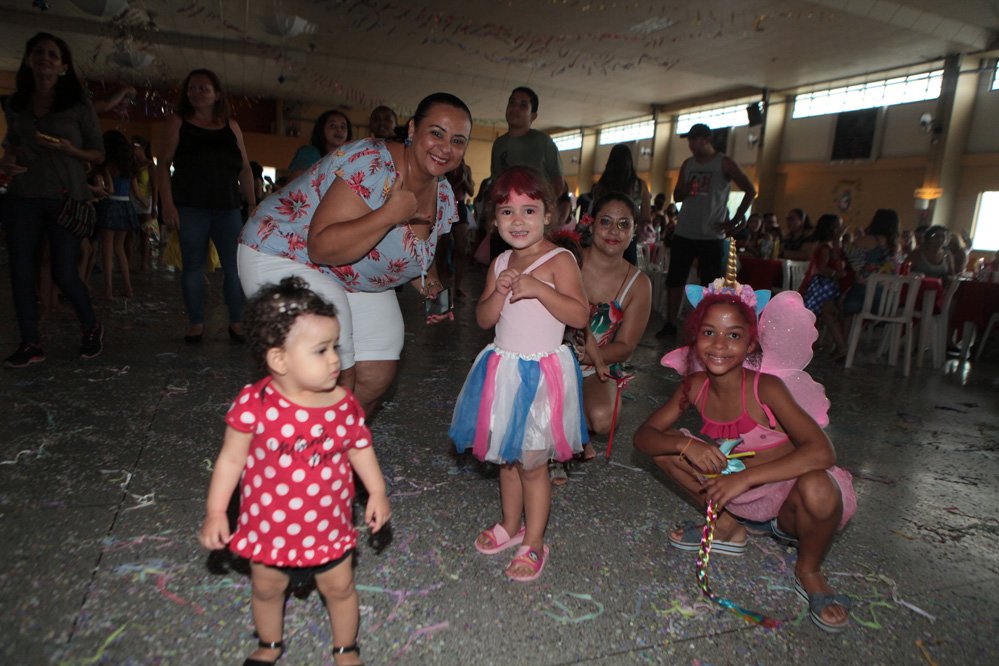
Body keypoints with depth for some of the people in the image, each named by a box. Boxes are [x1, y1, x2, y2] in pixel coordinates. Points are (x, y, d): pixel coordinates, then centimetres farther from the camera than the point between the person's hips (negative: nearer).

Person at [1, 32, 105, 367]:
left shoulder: (79, 106, 1)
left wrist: (70, 150, -16)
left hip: (66, 199, -4)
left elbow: (99, 154, 3)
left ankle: (92, 328, 19)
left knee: (64, 273, -5)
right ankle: (30, 344, 7)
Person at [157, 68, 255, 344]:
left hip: (228, 207, 1)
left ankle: (236, 323, 8)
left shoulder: (231, 126, 14)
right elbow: (163, 165, 3)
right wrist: (167, 204, -8)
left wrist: (253, 204, 6)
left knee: (235, 266, -3)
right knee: (193, 266, 3)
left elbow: (244, 169, 14)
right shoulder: (177, 123, 8)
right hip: (190, 208, -1)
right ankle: (196, 323, 12)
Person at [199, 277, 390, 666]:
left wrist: (377, 492, 0)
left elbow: (360, 448, 0)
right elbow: (231, 458, -11)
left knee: (339, 588, 18)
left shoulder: (343, 404, -16)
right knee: (266, 589, 24)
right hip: (268, 524, 0)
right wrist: (215, 513, -8)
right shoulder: (254, 404, -22)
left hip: (328, 524, 1)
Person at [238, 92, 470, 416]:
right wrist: (391, 214, -37)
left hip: (355, 277, 8)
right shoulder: (369, 165, -28)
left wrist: (427, 281, -4)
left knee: (377, 376, 8)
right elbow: (321, 248, -34)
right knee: (335, 383, -16)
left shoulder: (443, 195, -2)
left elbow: (419, 248, 16)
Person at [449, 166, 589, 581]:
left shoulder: (559, 260, -11)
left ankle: (534, 542, 21)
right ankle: (510, 525, 37)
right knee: (506, 456, 18)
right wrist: (500, 291, -13)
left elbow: (580, 316, -19)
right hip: (503, 369, 6)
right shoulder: (501, 263, 8)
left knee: (532, 463, 3)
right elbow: (483, 319, 5)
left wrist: (538, 288, -27)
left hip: (541, 372, -6)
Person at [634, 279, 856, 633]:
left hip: (788, 499, -4)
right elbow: (643, 436, -9)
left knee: (816, 487, -39)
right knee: (668, 445, -7)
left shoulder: (765, 388, -25)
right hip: (739, 493, 4)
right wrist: (686, 445, -29)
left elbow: (822, 451, -36)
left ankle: (808, 571, -3)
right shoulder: (696, 386, -10)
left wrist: (744, 478, -39)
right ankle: (727, 528, 11)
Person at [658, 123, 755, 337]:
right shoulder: (687, 164, 11)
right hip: (684, 233, 4)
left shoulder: (724, 163, -3)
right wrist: (685, 190, -8)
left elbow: (750, 191, -2)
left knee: (710, 284, -1)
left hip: (712, 236, -4)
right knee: (674, 279, 4)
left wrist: (735, 221, -7)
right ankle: (670, 323, 13)